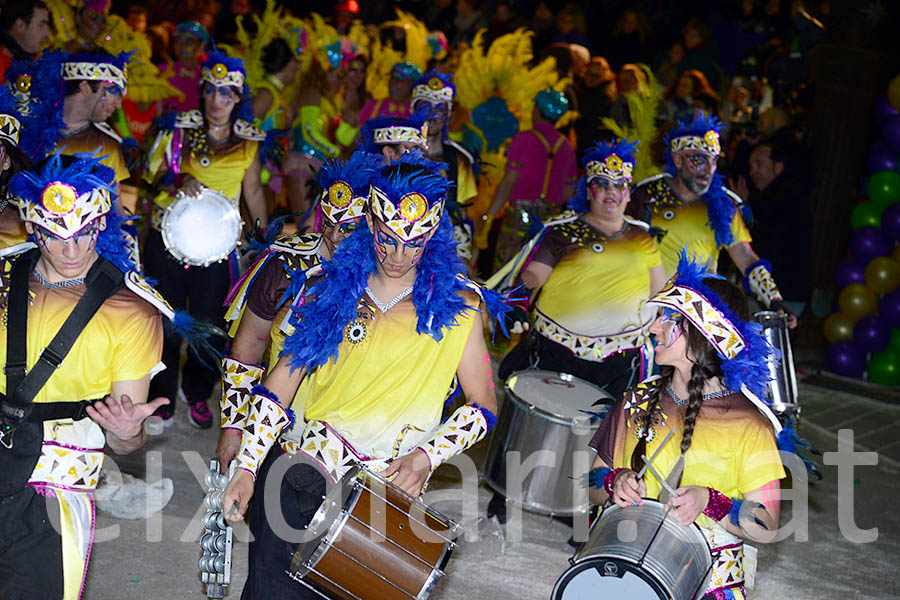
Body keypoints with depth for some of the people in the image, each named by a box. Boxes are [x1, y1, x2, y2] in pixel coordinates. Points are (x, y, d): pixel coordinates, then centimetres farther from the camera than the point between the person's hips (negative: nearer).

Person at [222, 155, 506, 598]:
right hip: (304, 454, 2)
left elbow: (482, 405, 5)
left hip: (390, 474, -2)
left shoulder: (455, 304, 2)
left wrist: (427, 455, -11)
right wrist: (246, 467, 2)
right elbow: (284, 377, 8)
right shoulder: (335, 286, 8)